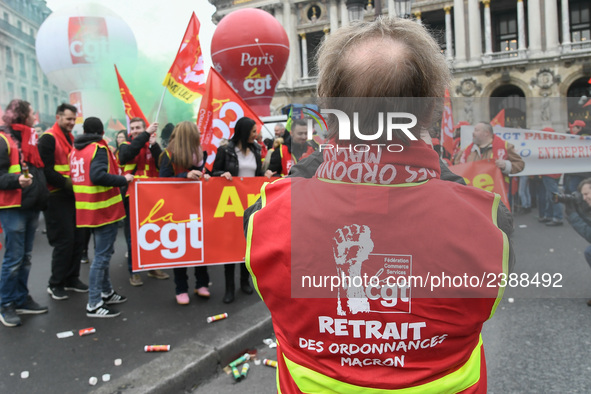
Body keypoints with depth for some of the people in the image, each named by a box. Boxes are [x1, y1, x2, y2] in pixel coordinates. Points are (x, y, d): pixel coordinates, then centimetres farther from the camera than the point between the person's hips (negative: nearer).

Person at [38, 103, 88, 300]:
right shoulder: (48, 138, -9)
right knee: (64, 241, -5)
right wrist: (68, 184, -20)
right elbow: (47, 170, -17)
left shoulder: (71, 138, 16)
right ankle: (55, 284, 10)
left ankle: (71, 278, 23)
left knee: (78, 238, 10)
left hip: (73, 195, 8)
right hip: (57, 197, -8)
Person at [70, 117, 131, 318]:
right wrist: (123, 179, -18)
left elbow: (79, 176, 17)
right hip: (104, 209, -9)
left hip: (89, 209, 9)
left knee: (101, 252, 19)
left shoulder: (75, 150, 12)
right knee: (102, 255, -4)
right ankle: (94, 304, -1)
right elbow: (98, 175, -28)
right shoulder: (99, 149, -13)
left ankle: (106, 292, 29)